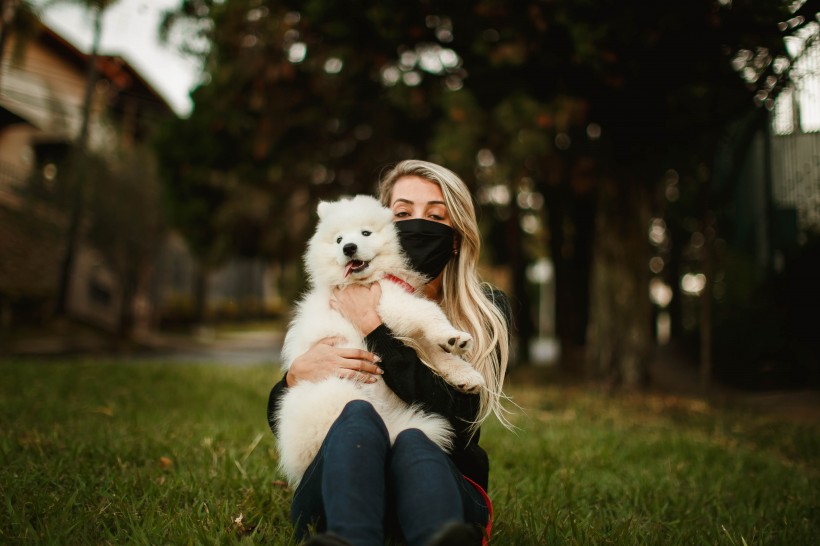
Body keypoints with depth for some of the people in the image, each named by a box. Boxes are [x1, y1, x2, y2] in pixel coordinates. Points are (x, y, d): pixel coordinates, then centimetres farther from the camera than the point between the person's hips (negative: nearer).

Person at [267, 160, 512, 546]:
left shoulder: (486, 312, 3)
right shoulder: (343, 305, 8)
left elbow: (458, 415, -14)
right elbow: (278, 420, 10)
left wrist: (373, 327, -13)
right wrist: (297, 375, -13)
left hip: (443, 486, -1)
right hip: (334, 495, 1)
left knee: (412, 441, -34)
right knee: (357, 414, -31)